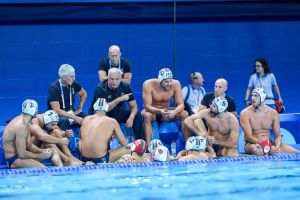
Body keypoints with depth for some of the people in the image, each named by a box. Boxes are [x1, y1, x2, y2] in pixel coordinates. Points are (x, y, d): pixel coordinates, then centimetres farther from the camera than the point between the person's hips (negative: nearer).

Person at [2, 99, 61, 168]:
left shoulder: (26, 123, 9)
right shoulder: (21, 126, -23)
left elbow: (29, 145, 14)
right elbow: (22, 154, -25)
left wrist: (42, 151, -3)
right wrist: (41, 156, -15)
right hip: (14, 160, -11)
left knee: (53, 152, 9)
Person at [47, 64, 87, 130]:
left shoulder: (74, 84, -4)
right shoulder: (53, 88, -19)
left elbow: (83, 94, 20)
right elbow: (57, 110, -25)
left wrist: (79, 108, 6)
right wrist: (75, 118, -30)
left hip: (71, 112, 6)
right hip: (57, 115, -6)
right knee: (64, 121, -39)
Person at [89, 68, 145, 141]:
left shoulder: (125, 87, -10)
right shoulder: (100, 88, -24)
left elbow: (134, 106, -8)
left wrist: (131, 117, -29)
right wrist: (119, 99, -39)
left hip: (116, 113, 5)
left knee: (137, 115, -14)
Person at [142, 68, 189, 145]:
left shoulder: (175, 84, -17)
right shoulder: (148, 84, -25)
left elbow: (181, 105, -18)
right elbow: (147, 106, -29)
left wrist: (174, 112, -41)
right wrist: (160, 111, -49)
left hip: (166, 111, 3)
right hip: (152, 111, -3)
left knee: (185, 114, -20)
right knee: (147, 115, -37)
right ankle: (148, 146, -37)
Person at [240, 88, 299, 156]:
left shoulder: (273, 113, 1)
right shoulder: (245, 113, -10)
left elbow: (277, 136, 3)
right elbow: (249, 137, -18)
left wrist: (277, 146, -21)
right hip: (253, 144, -1)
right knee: (255, 149, -40)